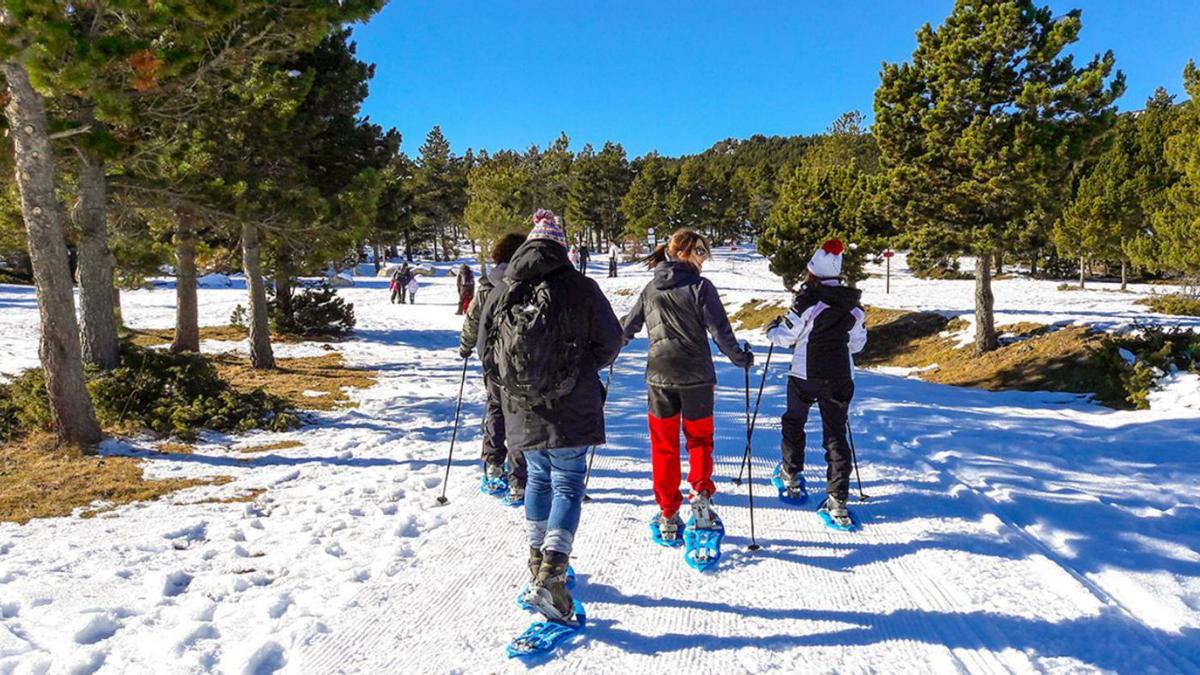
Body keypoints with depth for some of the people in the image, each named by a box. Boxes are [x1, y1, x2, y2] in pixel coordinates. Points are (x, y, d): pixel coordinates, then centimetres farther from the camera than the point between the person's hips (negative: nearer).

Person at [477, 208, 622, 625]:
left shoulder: (501, 294, 2)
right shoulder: (581, 289, -8)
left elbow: (486, 354, 8)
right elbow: (610, 343, -2)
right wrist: (588, 367, 19)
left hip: (522, 411, 4)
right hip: (571, 410, -3)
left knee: (539, 477, 21)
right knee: (568, 483, 2)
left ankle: (537, 560, 28)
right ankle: (550, 577, -11)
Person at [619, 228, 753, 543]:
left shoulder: (650, 289, 5)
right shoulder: (700, 286, -8)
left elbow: (627, 327, 12)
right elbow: (719, 330, -11)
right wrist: (741, 358, 3)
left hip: (659, 375, 3)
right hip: (696, 376, -3)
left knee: (663, 446, 11)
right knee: (699, 438, 17)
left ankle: (668, 516, 14)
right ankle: (701, 495, -1)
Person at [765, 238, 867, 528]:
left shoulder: (807, 301, -14)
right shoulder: (854, 305, 3)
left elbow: (784, 337, -8)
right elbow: (858, 344, 13)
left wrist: (772, 328, 13)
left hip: (805, 376, -4)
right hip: (841, 377, 4)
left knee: (794, 423, 20)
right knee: (836, 434, 6)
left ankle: (792, 478, 31)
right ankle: (838, 500, 0)